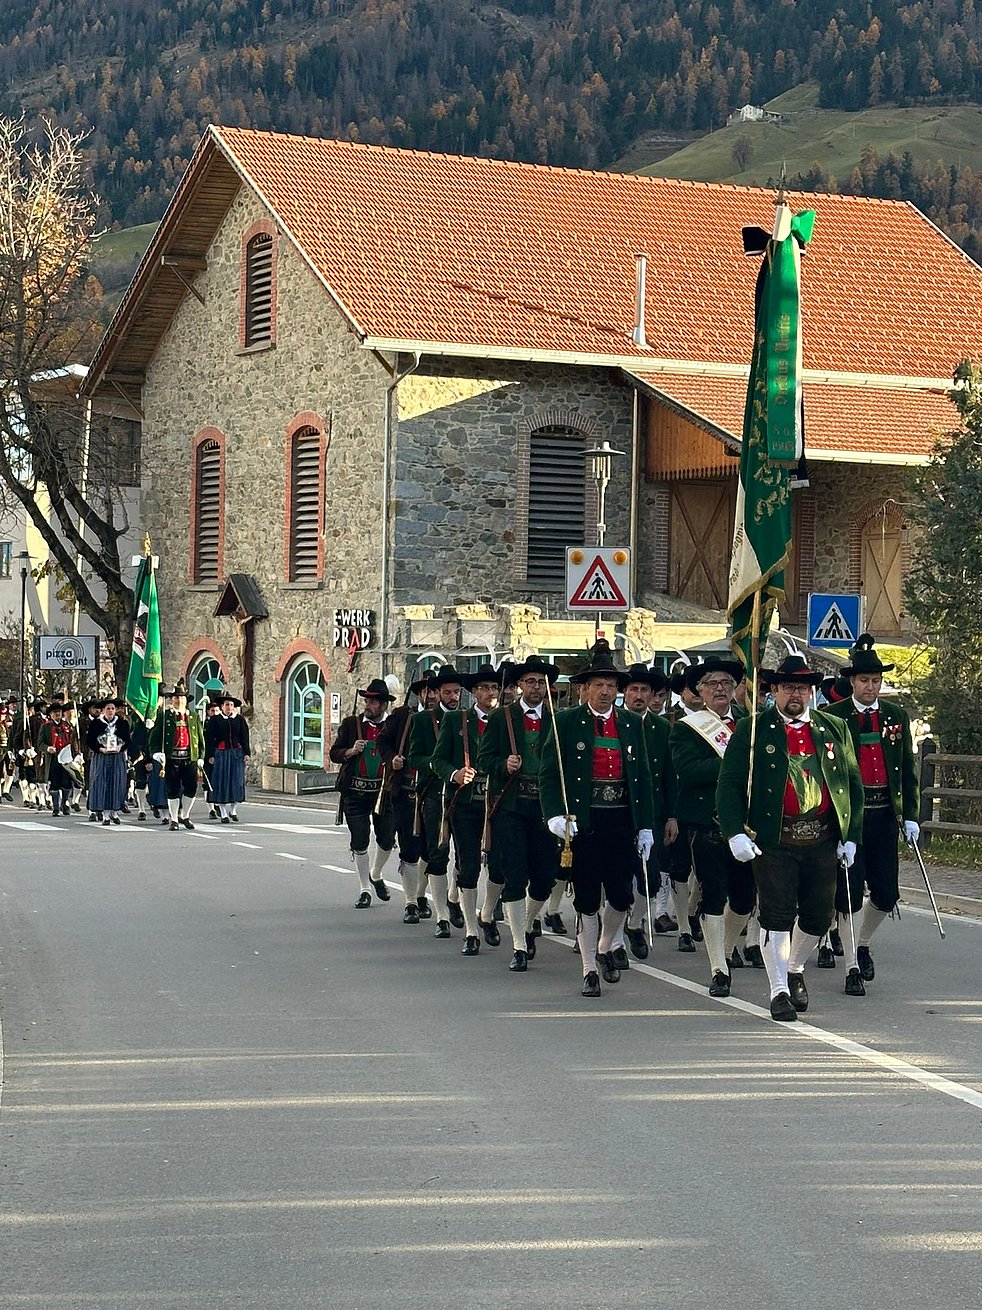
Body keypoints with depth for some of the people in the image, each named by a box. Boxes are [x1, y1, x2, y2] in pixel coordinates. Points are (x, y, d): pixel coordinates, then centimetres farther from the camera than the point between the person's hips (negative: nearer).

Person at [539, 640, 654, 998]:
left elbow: (643, 777, 13)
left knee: (622, 896, 2)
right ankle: (590, 969, 10)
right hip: (582, 821, -3)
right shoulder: (566, 723, 0)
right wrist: (555, 816, -17)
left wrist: (646, 826, 8)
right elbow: (548, 773, -3)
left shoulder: (631, 724, 11)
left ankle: (605, 948, 30)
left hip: (622, 820, 3)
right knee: (586, 900, 1)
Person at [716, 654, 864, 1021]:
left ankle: (795, 970, 35)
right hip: (774, 840, -3)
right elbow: (729, 785, -2)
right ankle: (779, 990, 7)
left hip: (823, 839, 3)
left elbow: (853, 784, 15)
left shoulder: (834, 729, 10)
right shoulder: (751, 731, 1)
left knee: (819, 914, 10)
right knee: (777, 916, -3)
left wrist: (851, 836, 9)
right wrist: (734, 834, -13)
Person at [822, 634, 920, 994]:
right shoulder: (832, 717, -2)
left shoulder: (897, 716, 10)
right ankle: (852, 968, 7)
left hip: (885, 815, 3)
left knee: (886, 894, 4)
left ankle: (862, 944, 32)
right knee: (849, 893, -2)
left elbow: (908, 770, 11)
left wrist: (910, 816, 5)